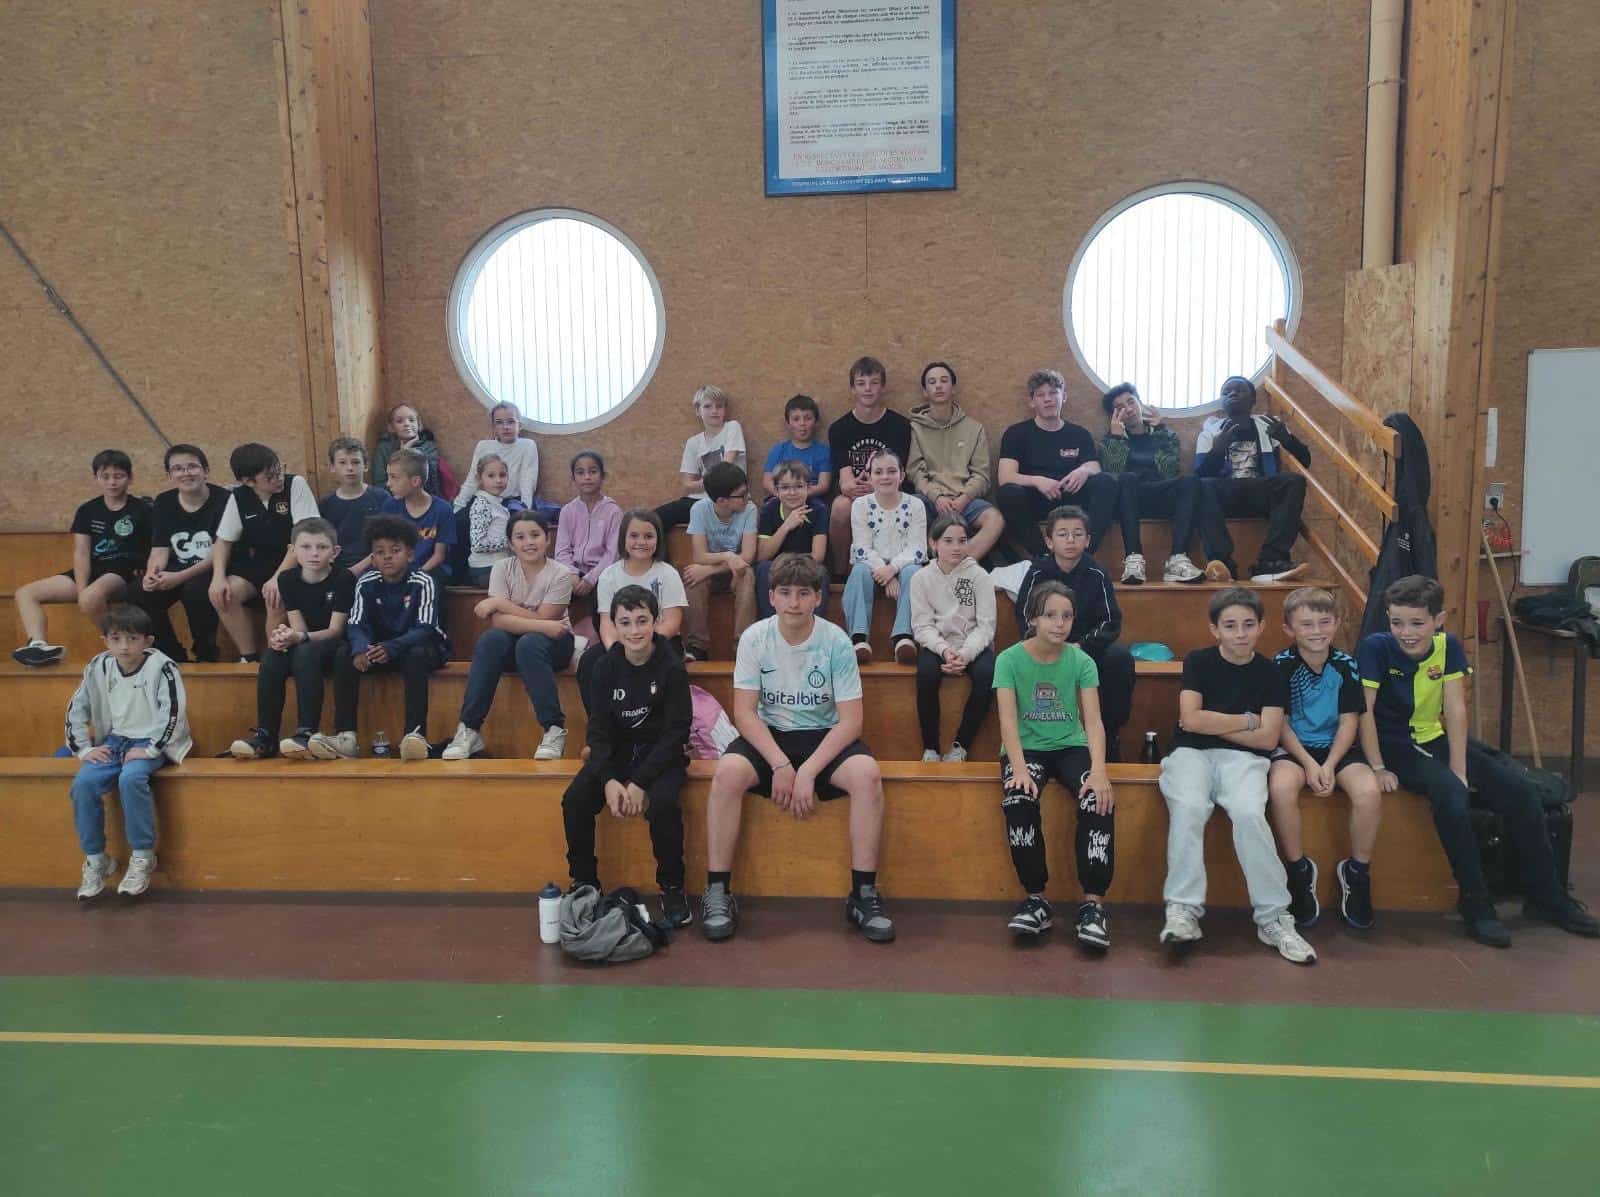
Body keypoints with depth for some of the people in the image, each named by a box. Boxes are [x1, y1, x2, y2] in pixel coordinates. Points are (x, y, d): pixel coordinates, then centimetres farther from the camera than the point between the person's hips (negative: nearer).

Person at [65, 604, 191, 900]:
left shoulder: (161, 666, -14)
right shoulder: (99, 667, 2)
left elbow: (173, 712, -18)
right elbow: (76, 709, 11)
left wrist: (150, 749, -20)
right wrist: (84, 749, 2)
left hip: (149, 742, -5)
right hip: (114, 741, 5)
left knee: (131, 779, -33)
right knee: (83, 783, -19)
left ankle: (143, 856, -16)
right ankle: (95, 859, -2)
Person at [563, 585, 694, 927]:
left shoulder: (672, 667, -11)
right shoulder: (605, 668, -2)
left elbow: (675, 732, -14)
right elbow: (599, 729, -3)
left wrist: (639, 782, -23)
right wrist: (608, 780, -20)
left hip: (662, 754, -3)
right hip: (617, 752, 3)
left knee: (662, 803, -32)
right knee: (574, 800, -21)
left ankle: (672, 889, -9)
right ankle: (584, 884, 0)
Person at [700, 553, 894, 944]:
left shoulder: (836, 641, -11)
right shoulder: (755, 638, -9)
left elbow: (850, 720, -12)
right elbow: (744, 712, -8)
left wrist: (807, 770, -22)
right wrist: (780, 765, -22)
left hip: (824, 735, 0)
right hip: (768, 735, 1)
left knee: (867, 774, -30)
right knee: (727, 772, -30)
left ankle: (864, 894, -17)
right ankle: (718, 893, -18)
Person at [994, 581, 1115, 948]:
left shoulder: (1082, 662, -2)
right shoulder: (1010, 659, -6)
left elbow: (1093, 721, -10)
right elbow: (1008, 719, -14)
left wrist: (1099, 771, -27)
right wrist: (1019, 768, -31)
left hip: (1070, 747, 2)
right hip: (1027, 748, -1)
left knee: (1099, 800, -29)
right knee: (1018, 801, -32)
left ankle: (1093, 904, -20)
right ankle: (1036, 899, -16)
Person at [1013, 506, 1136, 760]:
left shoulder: (1097, 574, -6)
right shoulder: (1038, 572, -6)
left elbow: (1111, 623, -8)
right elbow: (1025, 621, -7)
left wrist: (1080, 647, -24)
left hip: (1089, 646, 1)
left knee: (1120, 658, -29)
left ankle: (1110, 736, -11)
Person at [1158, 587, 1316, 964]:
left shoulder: (1270, 673, 8)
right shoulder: (1198, 662, 7)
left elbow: (1267, 739, -1)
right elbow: (1190, 720, -5)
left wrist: (1211, 723, -2)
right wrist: (1247, 721, 0)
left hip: (1243, 758, 0)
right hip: (1191, 752, 0)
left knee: (1248, 813, -32)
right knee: (1189, 807, -34)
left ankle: (1273, 918, -22)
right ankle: (1183, 909, -29)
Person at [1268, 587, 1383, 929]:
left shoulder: (1346, 665, -2)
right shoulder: (1282, 665, -8)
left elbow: (1349, 722, -2)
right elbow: (1280, 722, -7)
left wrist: (1329, 765, -15)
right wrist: (1308, 763, -18)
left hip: (1337, 747, 2)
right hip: (1293, 747, -2)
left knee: (1369, 791, -27)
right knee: (1281, 787, -34)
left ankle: (1357, 872, -3)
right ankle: (1299, 870, -12)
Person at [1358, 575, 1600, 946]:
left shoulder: (1448, 646, -3)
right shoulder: (1375, 648, -17)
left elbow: (1455, 710, -8)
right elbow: (1365, 711, -18)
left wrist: (1459, 769, -15)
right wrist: (1378, 769, -22)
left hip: (1434, 738, 6)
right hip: (1394, 745, -5)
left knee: (1516, 789, -8)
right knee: (1451, 793, -32)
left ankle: (1547, 897, 8)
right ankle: (1475, 902, -18)